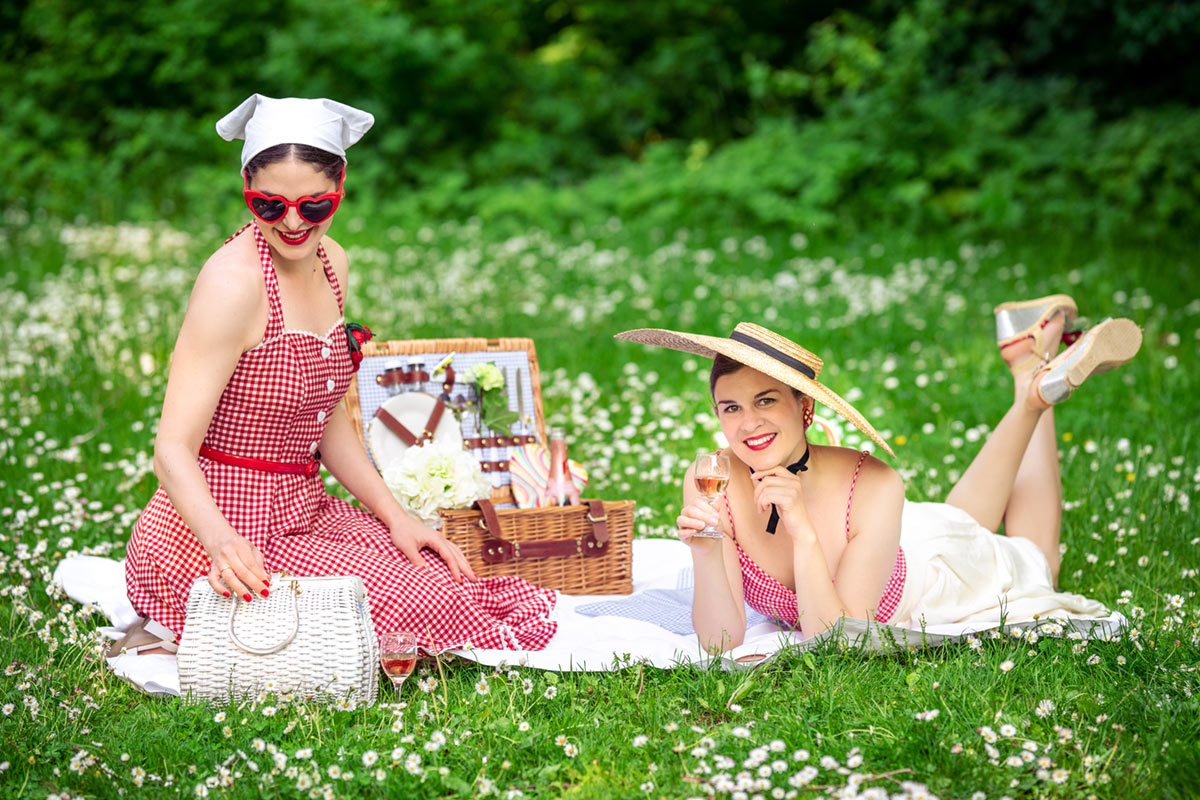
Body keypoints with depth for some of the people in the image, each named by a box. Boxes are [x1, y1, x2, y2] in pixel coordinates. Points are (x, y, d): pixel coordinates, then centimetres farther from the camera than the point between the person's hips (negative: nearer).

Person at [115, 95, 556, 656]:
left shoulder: (331, 263, 6)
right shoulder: (234, 282, -20)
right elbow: (173, 450, -24)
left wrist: (396, 518, 7)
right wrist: (223, 541, -42)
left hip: (302, 515, 9)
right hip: (222, 532, -9)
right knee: (424, 609, -20)